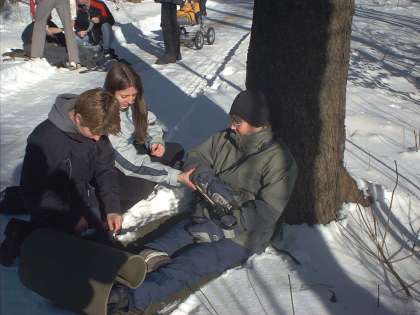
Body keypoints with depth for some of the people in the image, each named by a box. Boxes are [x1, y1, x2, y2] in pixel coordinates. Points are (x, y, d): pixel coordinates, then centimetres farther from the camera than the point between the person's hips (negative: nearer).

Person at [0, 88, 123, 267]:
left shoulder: (95, 127, -13)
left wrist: (112, 209, -15)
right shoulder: (44, 140, -29)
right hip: (53, 204, -6)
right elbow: (34, 190, -20)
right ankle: (23, 232, 1)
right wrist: (70, 218, -22)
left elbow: (105, 170, -4)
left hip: (84, 195, 6)